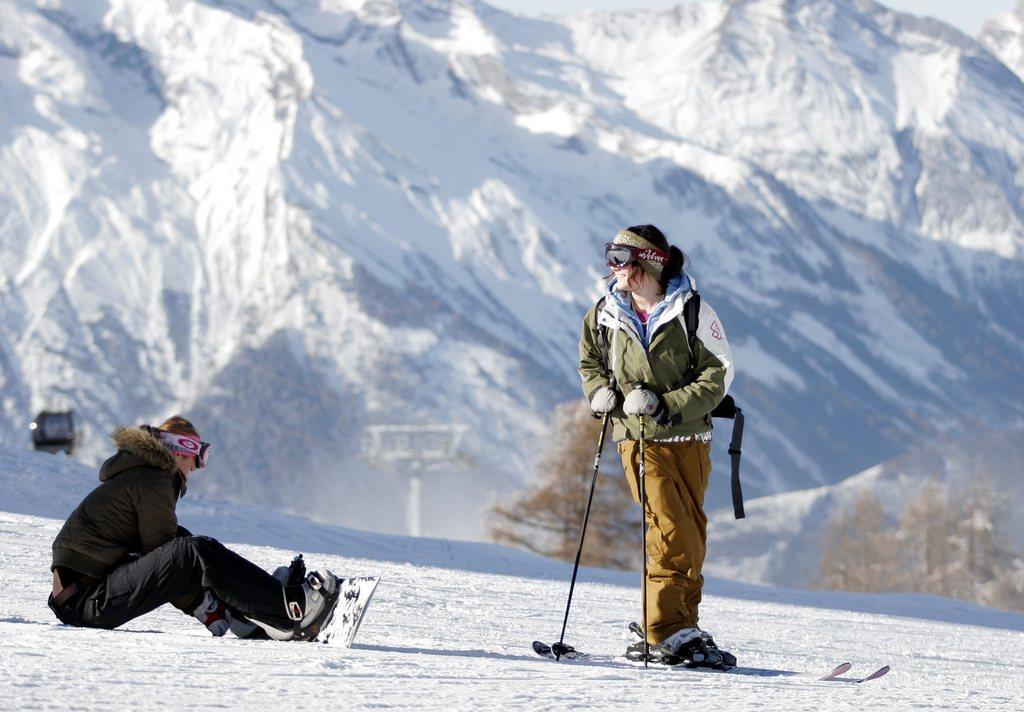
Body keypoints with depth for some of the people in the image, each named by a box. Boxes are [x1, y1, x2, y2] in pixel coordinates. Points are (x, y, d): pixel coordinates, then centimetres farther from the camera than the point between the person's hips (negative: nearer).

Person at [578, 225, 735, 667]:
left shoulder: (691, 310, -6)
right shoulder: (606, 314, 4)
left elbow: (718, 374, -8)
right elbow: (589, 362, 22)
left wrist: (664, 405, -17)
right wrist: (601, 392, 0)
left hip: (688, 437, 0)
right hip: (639, 438, 0)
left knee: (691, 535, 4)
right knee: (671, 531, -13)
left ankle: (679, 624, 15)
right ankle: (667, 632, -12)